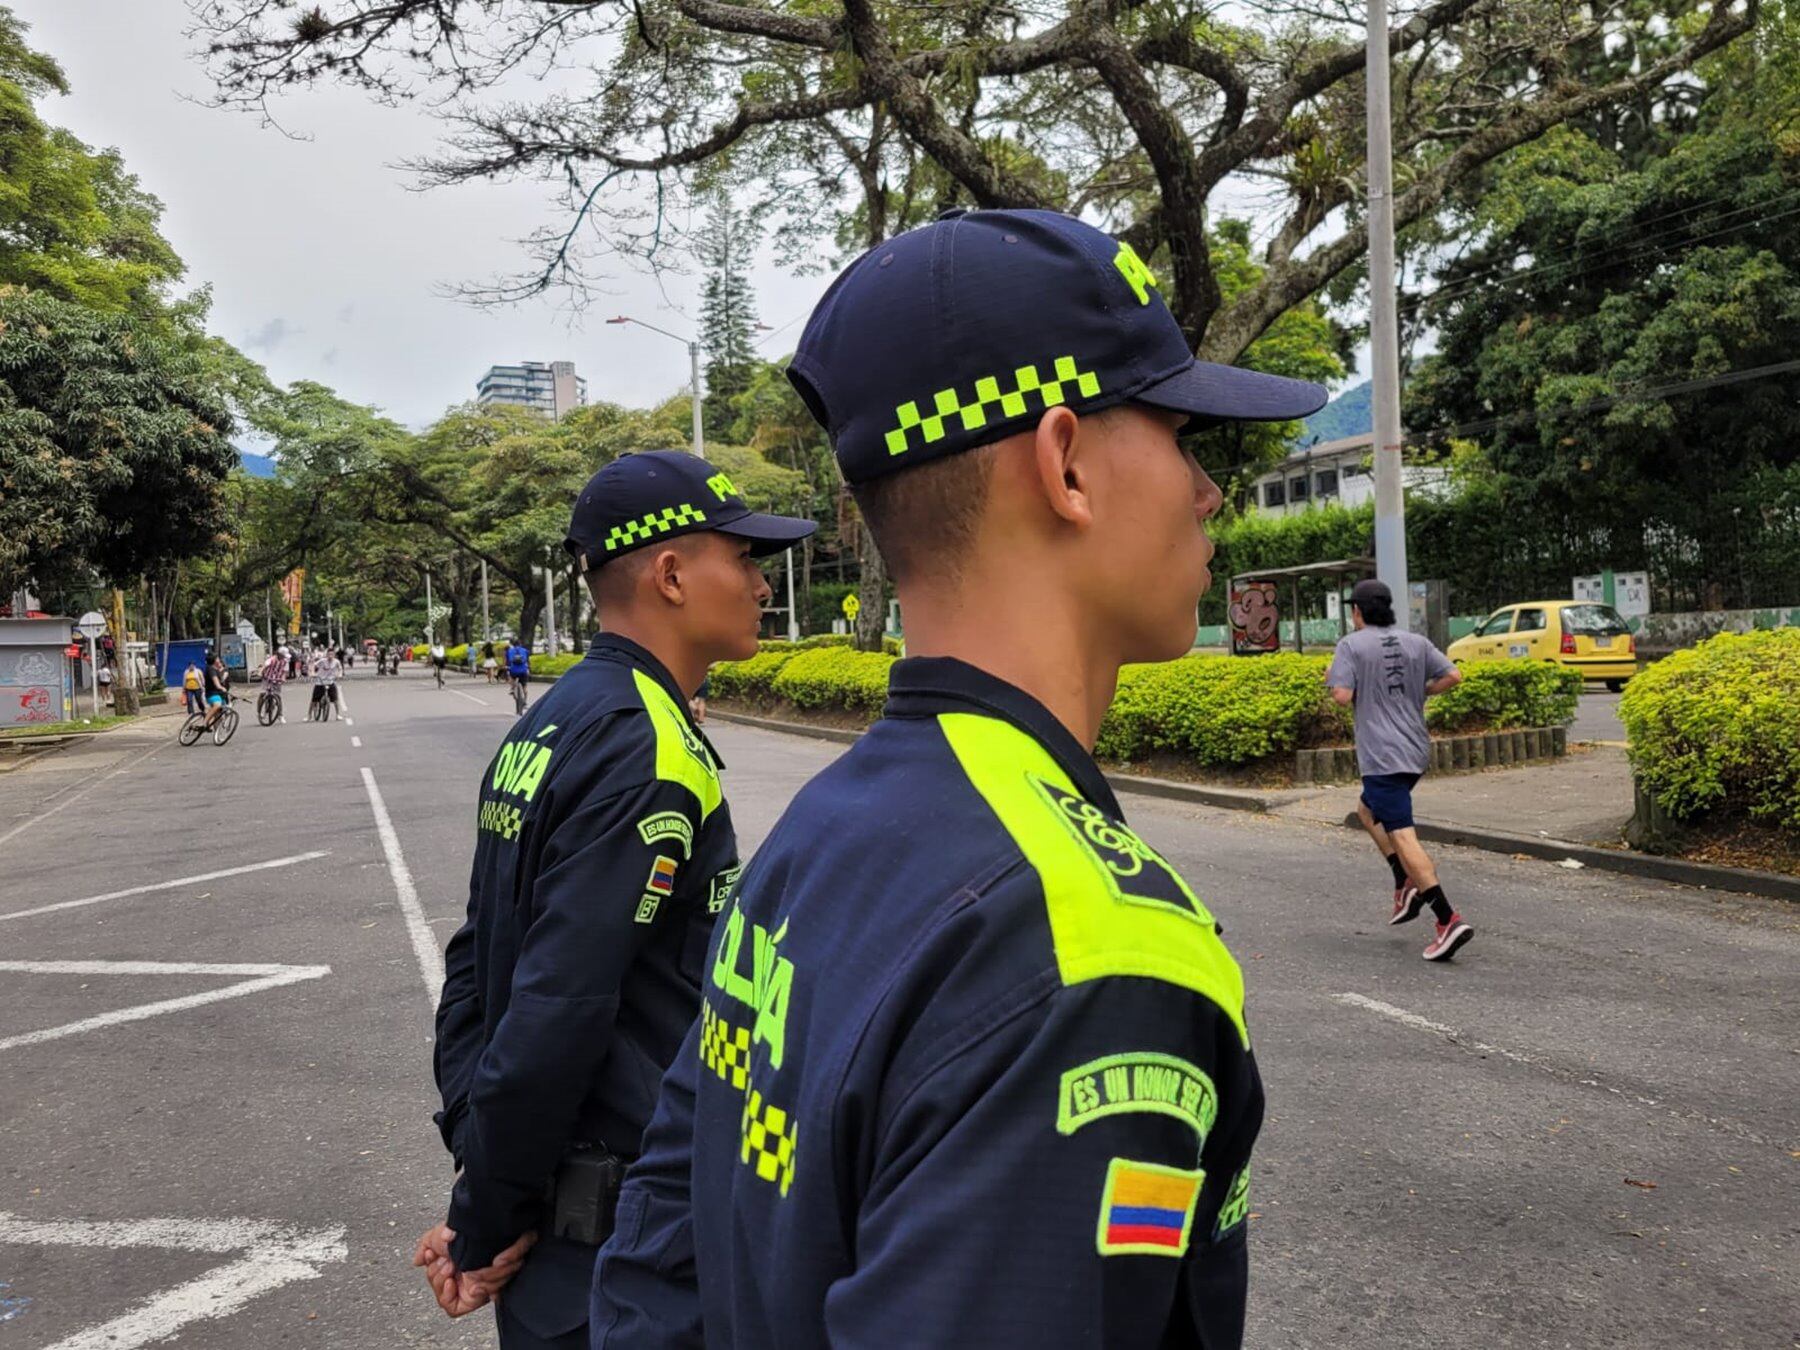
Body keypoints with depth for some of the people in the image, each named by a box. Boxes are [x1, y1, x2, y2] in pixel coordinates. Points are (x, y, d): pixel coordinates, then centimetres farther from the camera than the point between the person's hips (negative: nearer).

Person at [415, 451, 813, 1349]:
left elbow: (475, 960, 10)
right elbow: (561, 1007, -26)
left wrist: (474, 1152, 9)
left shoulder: (553, 724, 6)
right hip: (614, 1234, -8)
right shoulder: (645, 750, -23)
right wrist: (485, 1221, -14)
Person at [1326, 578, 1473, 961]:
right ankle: (1408, 883, 17)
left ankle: (1448, 920, -18)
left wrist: (1332, 679, 7)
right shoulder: (1416, 642, 9)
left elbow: (1343, 696, -15)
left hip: (1382, 754, -7)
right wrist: (1418, 693, 16)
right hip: (1416, 751, 7)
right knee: (1367, 810, 27)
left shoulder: (1351, 644, -6)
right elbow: (1453, 676, 2)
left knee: (1402, 835, -10)